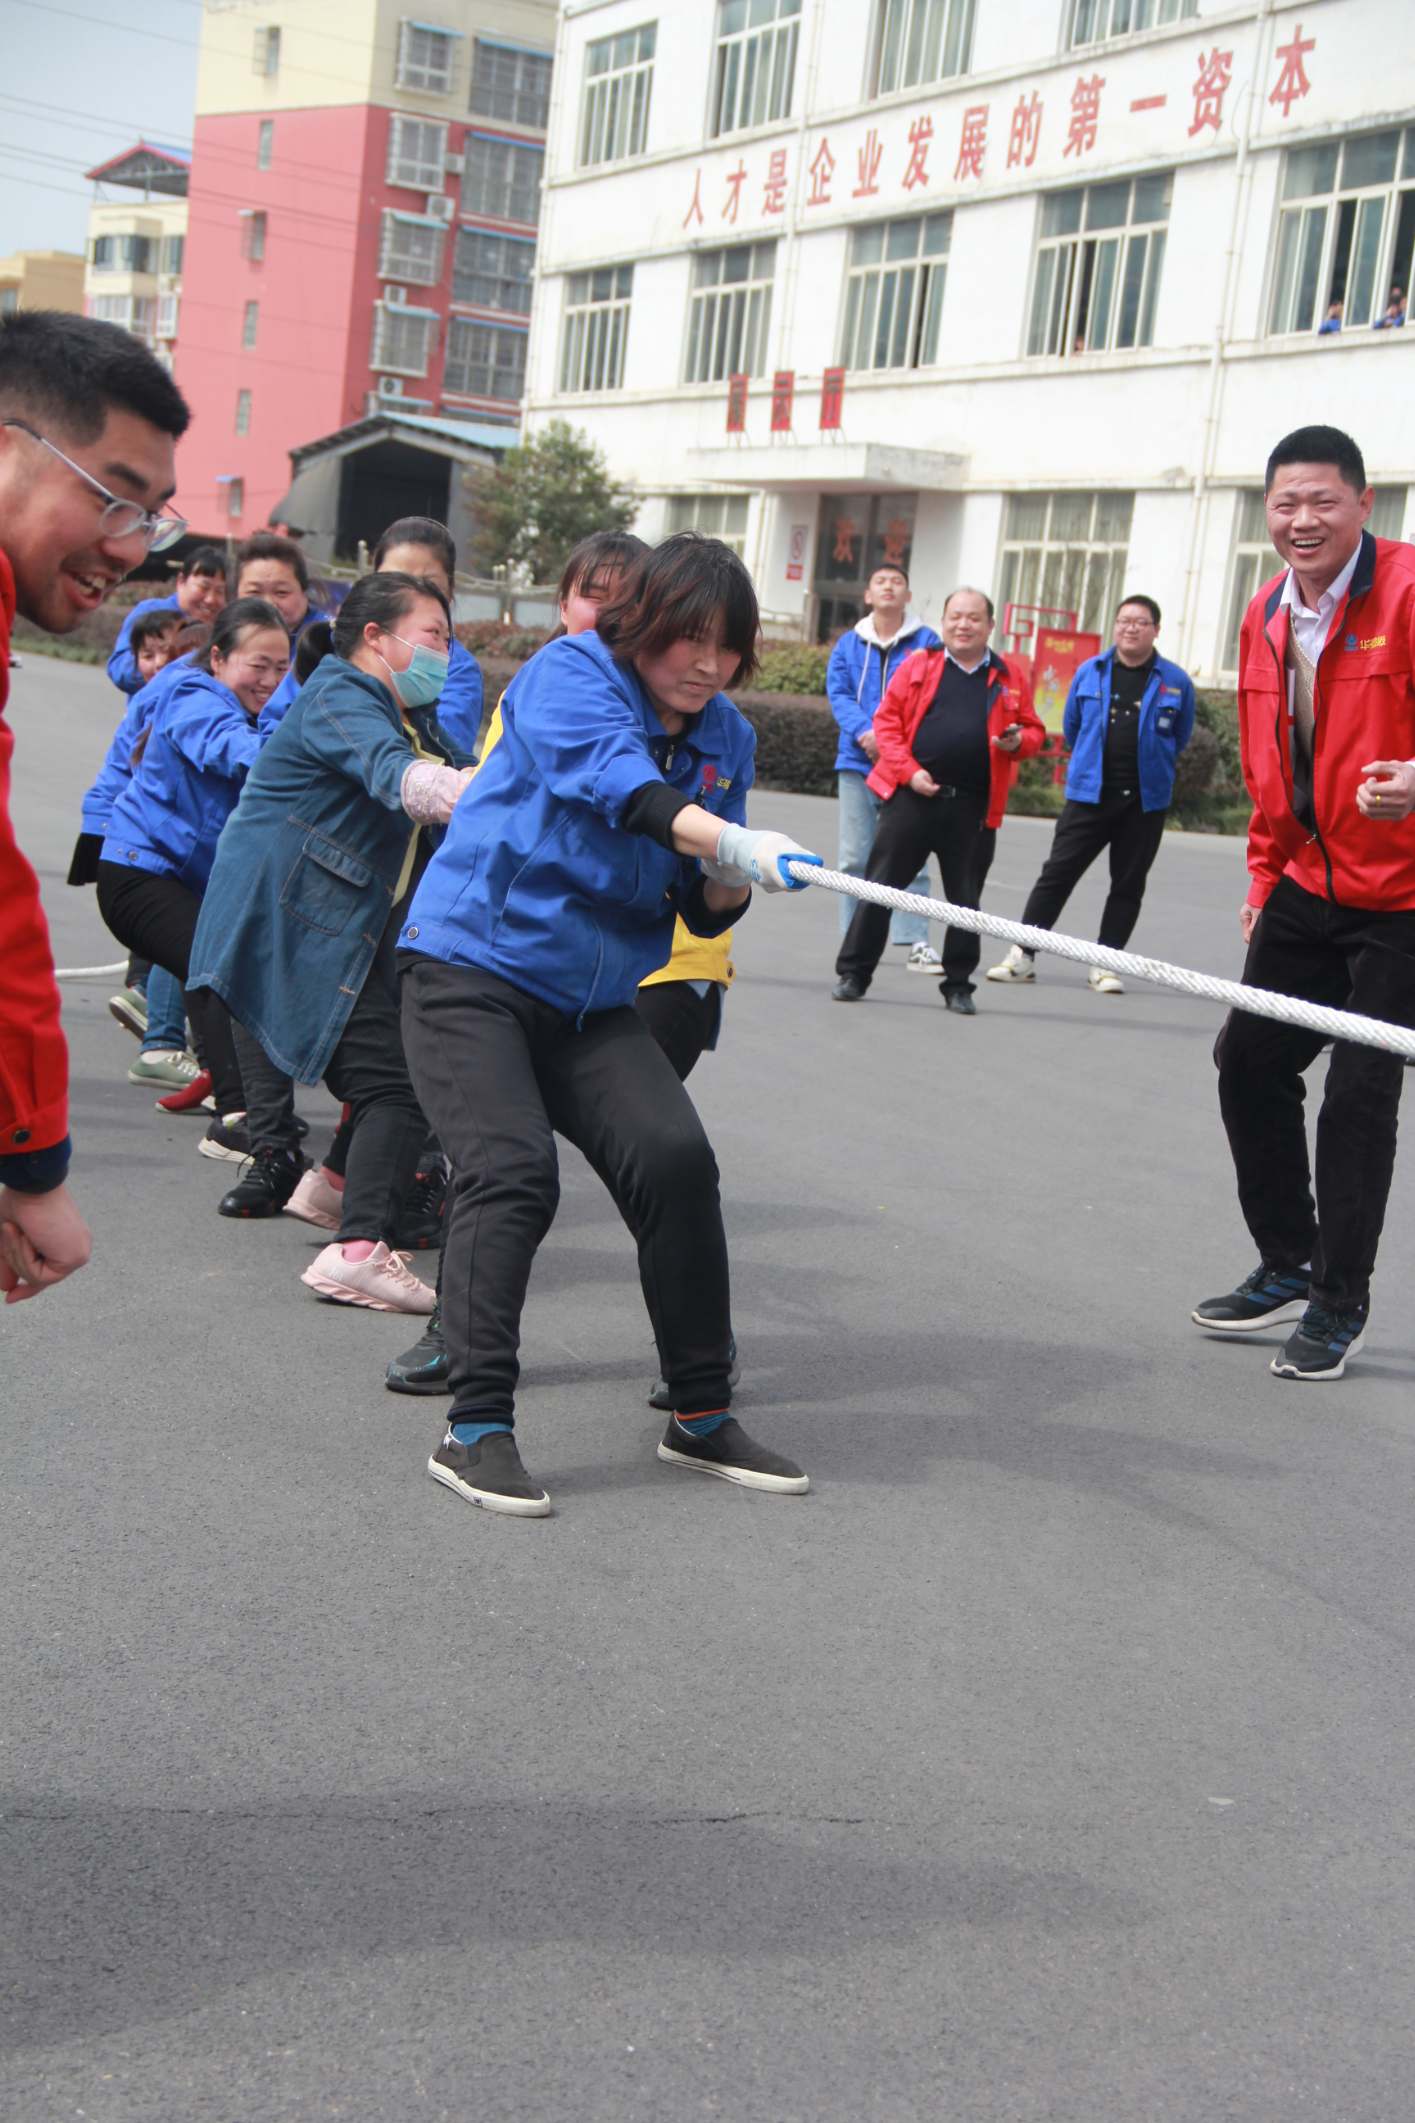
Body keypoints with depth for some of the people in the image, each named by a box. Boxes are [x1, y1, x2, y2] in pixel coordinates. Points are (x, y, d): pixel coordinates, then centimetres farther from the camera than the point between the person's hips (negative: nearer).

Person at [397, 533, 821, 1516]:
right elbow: (616, 780, -32)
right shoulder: (569, 674, -9)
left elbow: (704, 912, 10)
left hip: (594, 996, 5)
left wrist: (731, 882, -14)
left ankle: (701, 1417, 1)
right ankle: (476, 1429, -12)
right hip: (472, 965, -5)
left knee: (677, 1158, -12)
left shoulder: (727, 736, 8)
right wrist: (732, 840, -46)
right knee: (513, 1170, -21)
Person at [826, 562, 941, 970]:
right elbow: (838, 693, 2)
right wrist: (863, 733, -16)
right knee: (854, 856, 3)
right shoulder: (848, 644, 11)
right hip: (857, 762, 2)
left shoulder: (927, 643, 3)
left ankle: (916, 942, -4)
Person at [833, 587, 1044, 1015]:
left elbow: (1033, 730, 14)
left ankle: (958, 985, 19)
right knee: (880, 886, 0)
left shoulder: (1010, 677, 9)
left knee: (965, 898, 8)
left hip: (973, 807, 1)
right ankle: (853, 974, 9)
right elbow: (887, 720, 2)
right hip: (913, 796, -1)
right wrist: (909, 770, -9)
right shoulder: (919, 666, 5)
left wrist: (1017, 742, -9)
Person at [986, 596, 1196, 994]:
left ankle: (1106, 963, 14)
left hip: (1145, 800, 0)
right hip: (1089, 794, 0)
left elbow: (1180, 738, 14)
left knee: (1128, 884, 6)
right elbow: (1071, 727, 17)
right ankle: (1023, 955, 2)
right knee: (1057, 873, -2)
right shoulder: (1089, 672, 3)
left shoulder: (1175, 682, 0)